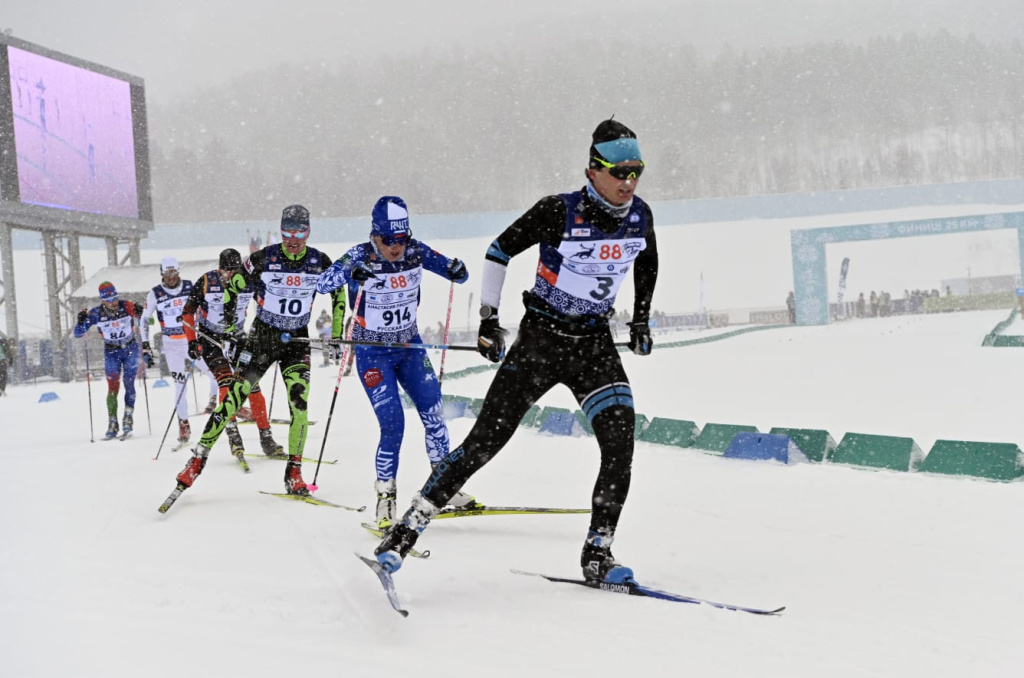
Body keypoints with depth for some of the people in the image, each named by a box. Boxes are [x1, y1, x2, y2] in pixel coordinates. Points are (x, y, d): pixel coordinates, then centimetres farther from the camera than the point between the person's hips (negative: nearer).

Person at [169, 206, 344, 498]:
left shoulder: (319, 262, -6)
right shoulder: (264, 259, -12)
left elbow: (339, 292, 11)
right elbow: (231, 288, -1)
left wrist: (338, 331, 6)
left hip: (297, 342, 1)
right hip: (262, 336, -1)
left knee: (299, 403, -12)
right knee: (234, 397, -8)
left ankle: (294, 474, -1)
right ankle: (198, 459, -1)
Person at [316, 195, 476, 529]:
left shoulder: (415, 251, -8)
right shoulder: (361, 256, -17)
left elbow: (453, 272, -2)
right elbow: (322, 284, -26)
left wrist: (457, 271, -26)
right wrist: (348, 272, -45)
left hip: (410, 346, 4)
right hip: (373, 353, -4)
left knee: (433, 415, -1)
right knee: (393, 426, -12)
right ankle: (385, 497, 4)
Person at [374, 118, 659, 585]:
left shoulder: (639, 216, -3)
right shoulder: (559, 212, -17)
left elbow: (647, 262, 21)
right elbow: (500, 252, -5)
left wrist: (641, 321, 21)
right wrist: (488, 318, -5)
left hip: (595, 342, 4)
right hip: (540, 336, -4)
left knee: (620, 442, -14)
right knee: (487, 439, -8)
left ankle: (598, 554, -3)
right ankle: (408, 527, 0)